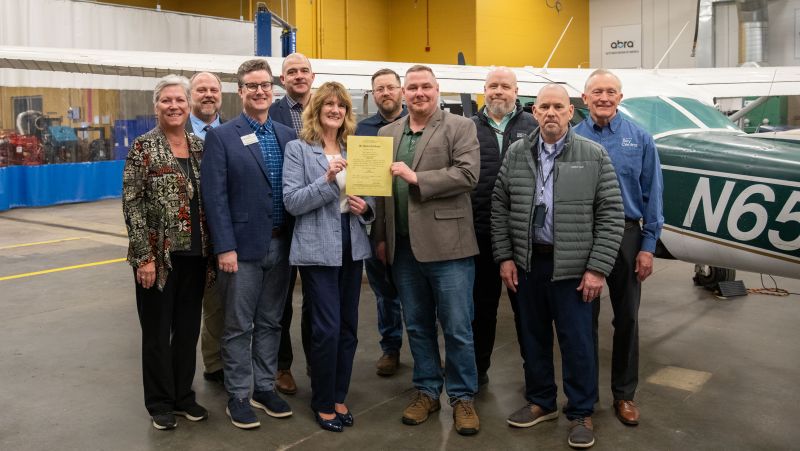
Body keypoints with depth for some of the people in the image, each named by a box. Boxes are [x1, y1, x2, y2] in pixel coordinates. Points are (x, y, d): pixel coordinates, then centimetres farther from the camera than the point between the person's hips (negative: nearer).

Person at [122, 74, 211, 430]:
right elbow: (132, 204, -11)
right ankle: (160, 402, 23)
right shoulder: (144, 147, -7)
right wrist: (144, 256, -15)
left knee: (188, 328, 13)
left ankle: (183, 395, 29)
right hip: (158, 255, -5)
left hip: (195, 254, 5)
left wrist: (212, 247, 8)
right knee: (157, 330, 8)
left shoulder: (199, 147, 8)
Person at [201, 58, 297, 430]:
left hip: (281, 245, 4)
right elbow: (215, 197, -9)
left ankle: (265, 389, 27)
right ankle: (238, 396, 18)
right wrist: (225, 247, -15)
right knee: (239, 327, 6)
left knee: (270, 322, 14)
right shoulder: (221, 136, -4)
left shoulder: (288, 136, 9)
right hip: (243, 246, -4)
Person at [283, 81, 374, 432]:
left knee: (348, 327, 10)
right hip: (318, 248, -5)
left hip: (352, 246, 5)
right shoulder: (298, 148, -4)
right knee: (327, 328, -5)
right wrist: (327, 179, -23)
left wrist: (366, 209, -5)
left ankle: (339, 396, 26)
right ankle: (322, 402, 15)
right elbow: (292, 202, -12)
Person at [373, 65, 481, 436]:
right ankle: (426, 391, 28)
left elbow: (468, 174, -14)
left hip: (446, 244, -4)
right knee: (417, 326, 14)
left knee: (457, 328, 3)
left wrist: (416, 177, -17)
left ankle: (463, 397, 18)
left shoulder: (460, 127, -1)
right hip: (403, 246, 5)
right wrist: (382, 236, 10)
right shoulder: (388, 132, 14)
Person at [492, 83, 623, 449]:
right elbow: (500, 208, 7)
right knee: (533, 336, 15)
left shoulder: (594, 156, -4)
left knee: (576, 341, 4)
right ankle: (540, 402, 33)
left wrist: (597, 268, -10)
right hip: (527, 262, 3)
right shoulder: (516, 154, 4)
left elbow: (611, 216, -6)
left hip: (572, 266, -3)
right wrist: (505, 257, 2)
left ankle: (581, 413, 22)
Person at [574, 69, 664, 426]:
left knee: (627, 318, 8)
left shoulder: (640, 139, 2)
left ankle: (624, 394, 23)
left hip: (626, 235, 1)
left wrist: (648, 246, -4)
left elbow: (651, 195, 1)